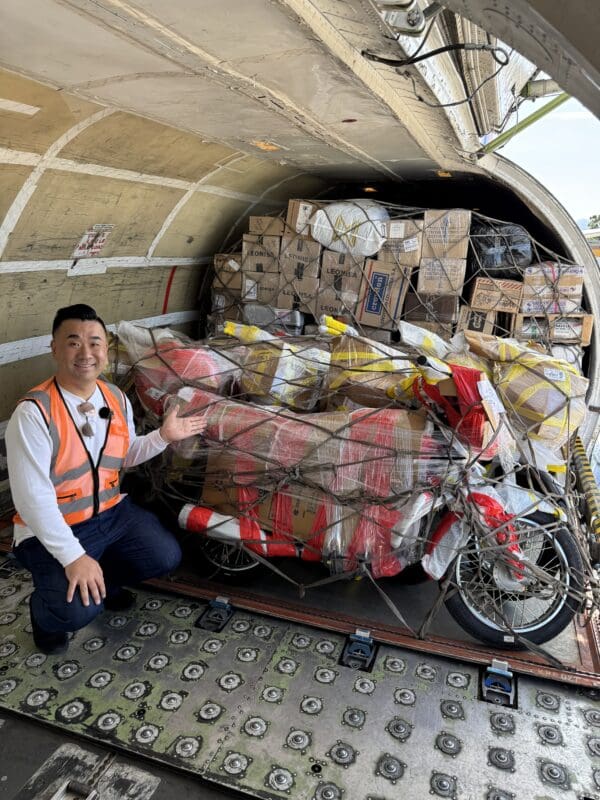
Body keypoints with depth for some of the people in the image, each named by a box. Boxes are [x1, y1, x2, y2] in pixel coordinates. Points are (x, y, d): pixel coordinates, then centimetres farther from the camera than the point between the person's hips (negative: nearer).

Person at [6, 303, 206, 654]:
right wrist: (73, 557, -28)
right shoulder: (33, 413, -24)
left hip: (112, 511, 6)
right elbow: (32, 498, -25)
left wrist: (163, 436, -5)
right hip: (52, 528, -6)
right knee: (77, 610, -23)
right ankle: (45, 613, 15)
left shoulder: (117, 398, -3)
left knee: (167, 557, -5)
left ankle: (102, 580, 23)